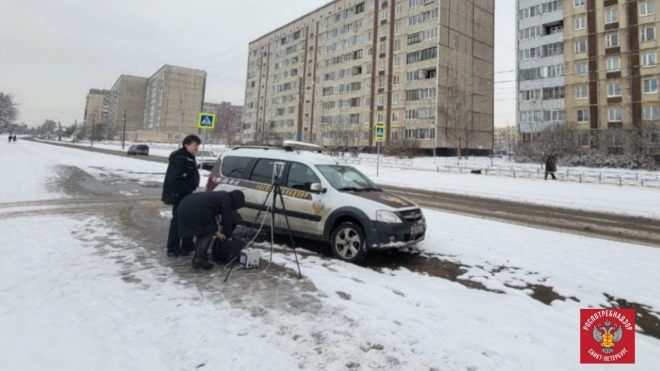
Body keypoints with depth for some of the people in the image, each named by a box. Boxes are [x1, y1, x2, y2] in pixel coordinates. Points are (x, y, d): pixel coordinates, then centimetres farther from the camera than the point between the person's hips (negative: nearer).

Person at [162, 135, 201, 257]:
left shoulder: (189, 158, 14)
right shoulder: (179, 159, -20)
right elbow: (174, 180, -28)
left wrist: (190, 190, 11)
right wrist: (188, 190, -22)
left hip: (185, 194, 10)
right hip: (178, 195, -10)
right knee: (178, 220, -4)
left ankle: (187, 245, 27)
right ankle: (173, 249, 6)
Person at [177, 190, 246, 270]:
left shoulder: (220, 196, 27)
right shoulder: (226, 200, 2)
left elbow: (210, 215, 34)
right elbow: (227, 219, 5)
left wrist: (216, 232, 32)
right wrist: (228, 236, 19)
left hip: (185, 206, 10)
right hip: (196, 209, -10)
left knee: (200, 230, 25)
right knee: (208, 233, 6)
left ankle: (197, 256, 28)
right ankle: (199, 259, 3)